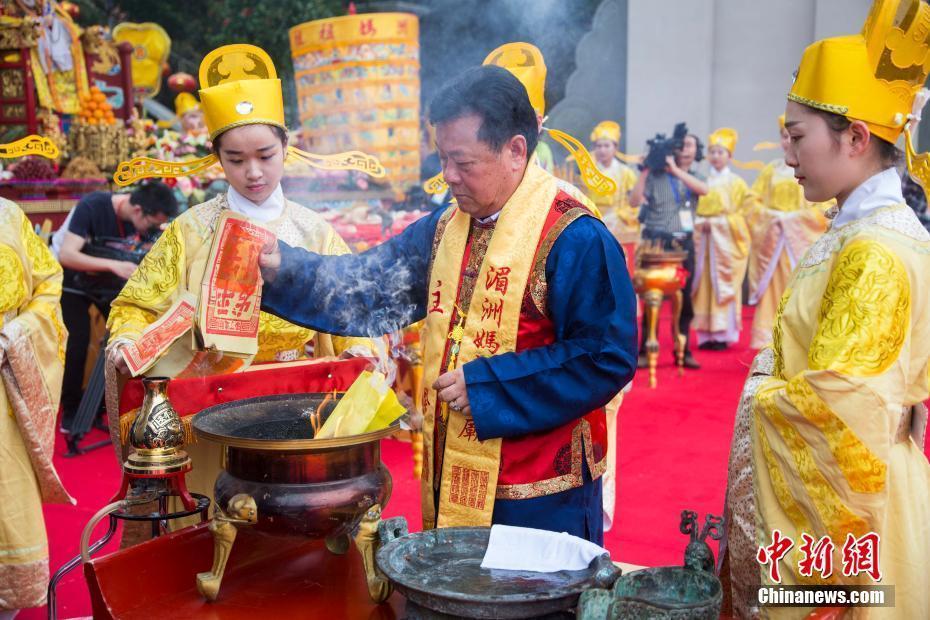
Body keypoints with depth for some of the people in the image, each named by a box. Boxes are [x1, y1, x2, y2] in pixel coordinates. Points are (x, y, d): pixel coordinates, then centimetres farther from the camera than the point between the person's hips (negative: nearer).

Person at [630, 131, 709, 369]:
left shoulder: (695, 177, 12)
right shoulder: (655, 176, 1)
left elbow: (703, 189, -12)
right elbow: (634, 201, -9)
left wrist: (675, 170, -17)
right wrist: (644, 171, -13)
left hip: (684, 244, 3)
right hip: (657, 243, -3)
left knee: (684, 299, 6)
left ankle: (683, 351, 16)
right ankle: (644, 351, 3)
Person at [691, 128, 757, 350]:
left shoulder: (735, 182, 3)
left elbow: (748, 206, -2)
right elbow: (694, 208, 11)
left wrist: (722, 222, -10)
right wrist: (700, 222, -7)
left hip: (727, 240, -3)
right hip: (704, 239, 3)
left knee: (724, 285, -3)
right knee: (704, 285, 1)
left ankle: (723, 334, 1)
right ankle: (706, 333, 6)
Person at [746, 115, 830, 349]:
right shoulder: (771, 169, 13)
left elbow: (827, 205, -4)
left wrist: (795, 218, -12)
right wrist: (768, 216, -6)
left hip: (802, 241, -3)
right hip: (771, 242, 3)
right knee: (771, 293, 0)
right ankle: (770, 345, 3)